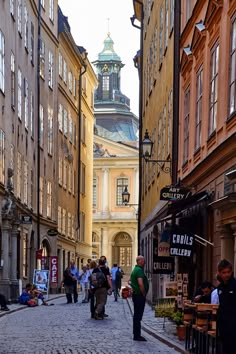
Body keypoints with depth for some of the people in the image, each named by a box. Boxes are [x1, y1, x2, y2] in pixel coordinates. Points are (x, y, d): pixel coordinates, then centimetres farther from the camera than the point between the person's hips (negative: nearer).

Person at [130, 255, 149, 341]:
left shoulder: (135, 269, 15)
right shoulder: (139, 270, -18)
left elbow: (131, 281, 26)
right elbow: (140, 284, -28)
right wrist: (144, 294, -16)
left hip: (135, 295, 11)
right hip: (140, 295, -11)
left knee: (136, 315, 16)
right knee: (138, 315, -7)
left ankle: (136, 334, 23)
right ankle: (137, 335, -4)